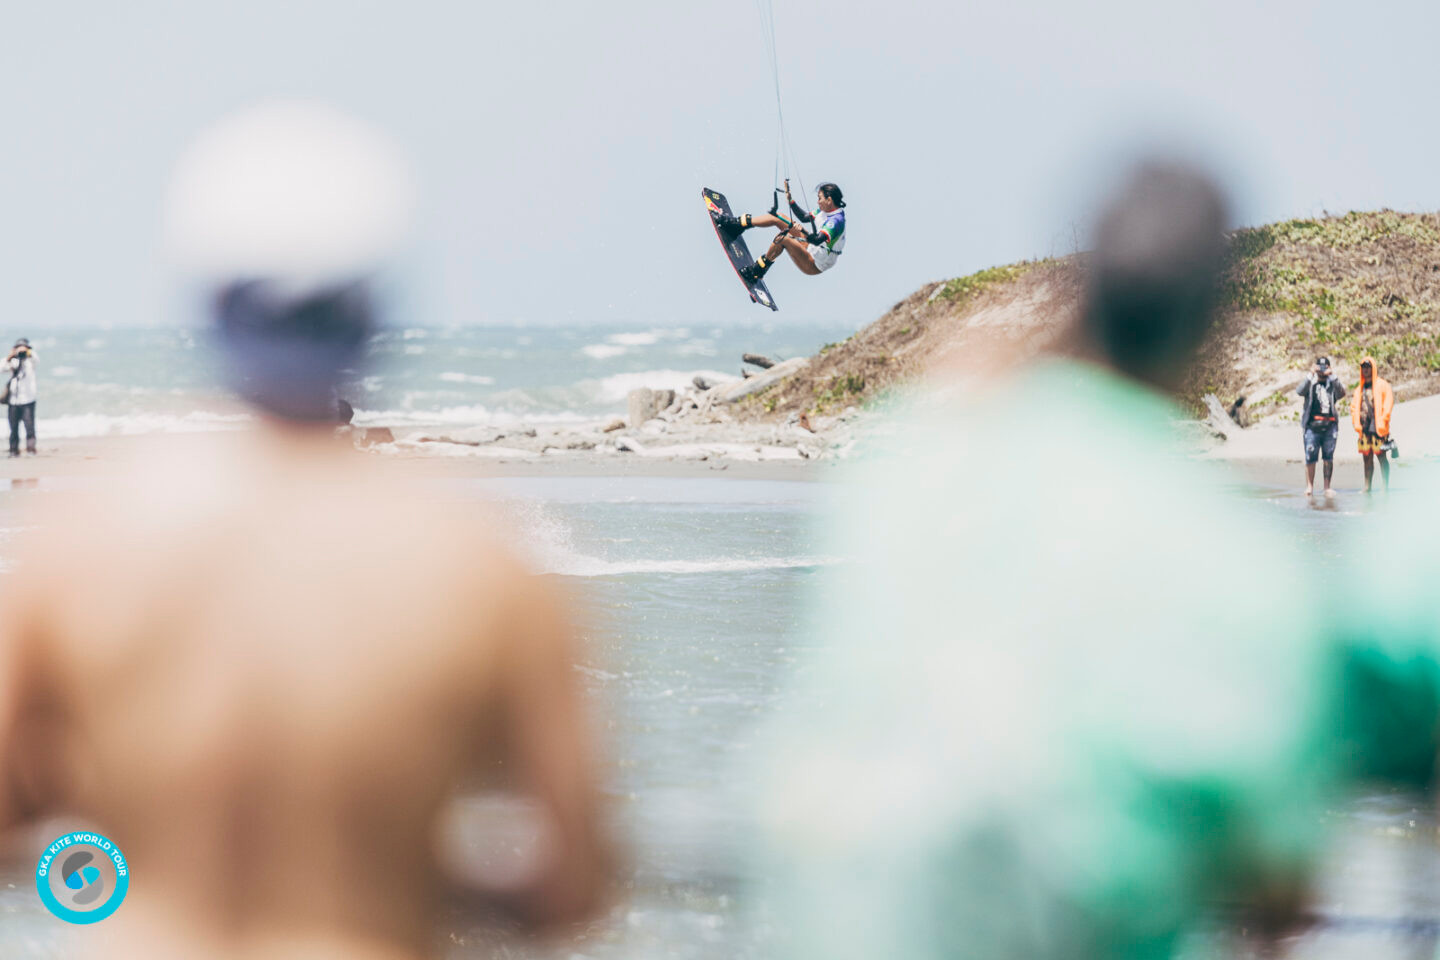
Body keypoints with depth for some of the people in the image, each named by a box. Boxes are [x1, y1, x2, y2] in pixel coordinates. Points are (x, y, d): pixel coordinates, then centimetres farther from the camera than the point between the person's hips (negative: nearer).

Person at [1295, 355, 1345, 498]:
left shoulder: (1333, 383, 11)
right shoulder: (1310, 383, 9)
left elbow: (1341, 394, -8)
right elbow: (1299, 391, -10)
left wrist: (1333, 377, -16)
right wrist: (1310, 375, -17)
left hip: (1329, 426, 1)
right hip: (1312, 426, -1)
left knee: (1329, 458, 3)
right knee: (1310, 458, -6)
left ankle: (1327, 487, 8)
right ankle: (1309, 486, -2)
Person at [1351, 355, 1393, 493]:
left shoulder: (1382, 385, 0)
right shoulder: (1360, 388, 17)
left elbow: (1389, 401, -6)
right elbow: (1354, 405, 22)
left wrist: (1383, 421, -13)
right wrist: (1356, 422, 7)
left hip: (1378, 427, -6)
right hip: (1365, 428, 6)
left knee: (1381, 456, -6)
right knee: (1367, 458, 6)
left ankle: (1386, 487, -4)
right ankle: (1367, 487, 8)